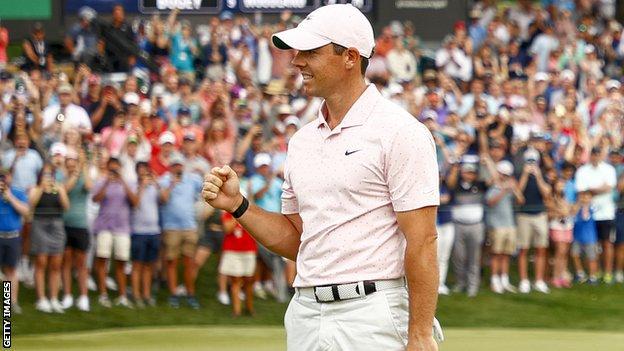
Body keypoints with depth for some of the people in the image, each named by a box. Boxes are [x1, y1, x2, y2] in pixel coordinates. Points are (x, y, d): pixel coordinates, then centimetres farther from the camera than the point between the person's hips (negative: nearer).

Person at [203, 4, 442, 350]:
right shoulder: (302, 140, 15)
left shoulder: (398, 132, -7)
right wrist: (237, 206, 6)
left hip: (372, 319, -7)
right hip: (305, 317, 7)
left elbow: (422, 241, -12)